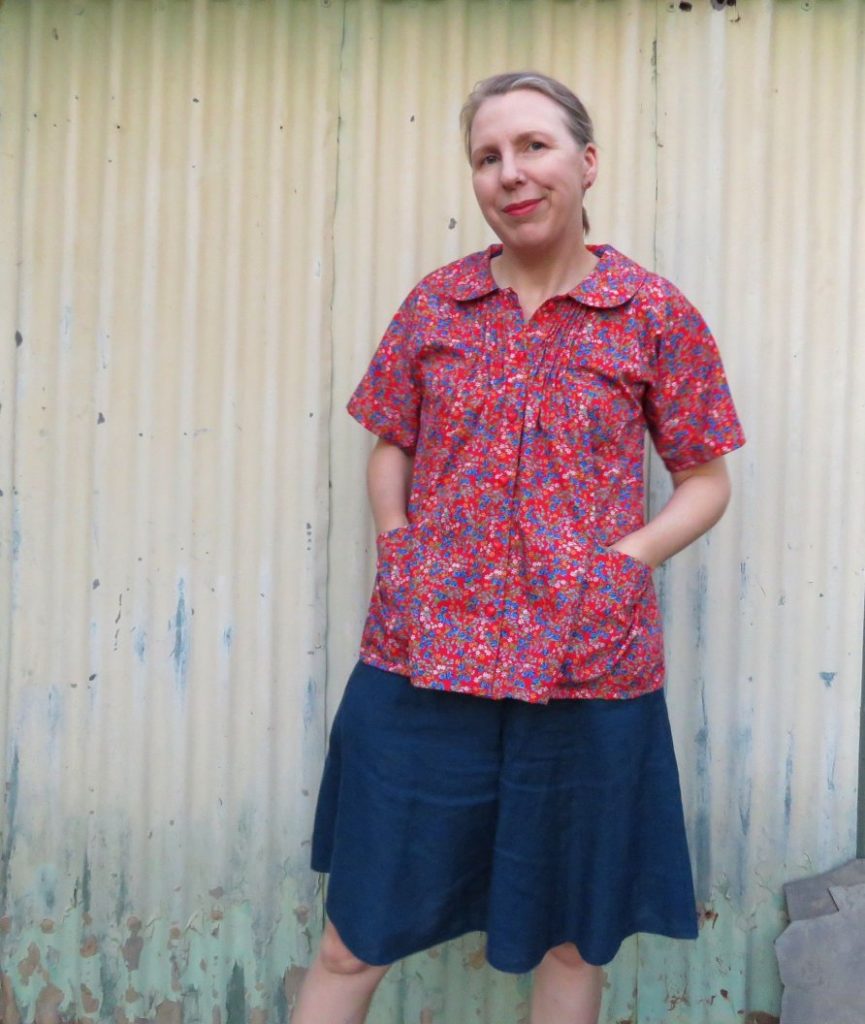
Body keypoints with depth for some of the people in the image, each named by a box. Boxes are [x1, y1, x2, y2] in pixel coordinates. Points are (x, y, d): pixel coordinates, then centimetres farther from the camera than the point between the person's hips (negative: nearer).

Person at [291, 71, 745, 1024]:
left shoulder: (656, 314, -1)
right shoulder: (435, 303, 5)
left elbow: (705, 480, 4)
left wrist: (622, 561, -9)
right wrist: (395, 549, 0)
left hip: (586, 669, -1)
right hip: (423, 659, 2)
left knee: (571, 939, 16)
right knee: (356, 937, 10)